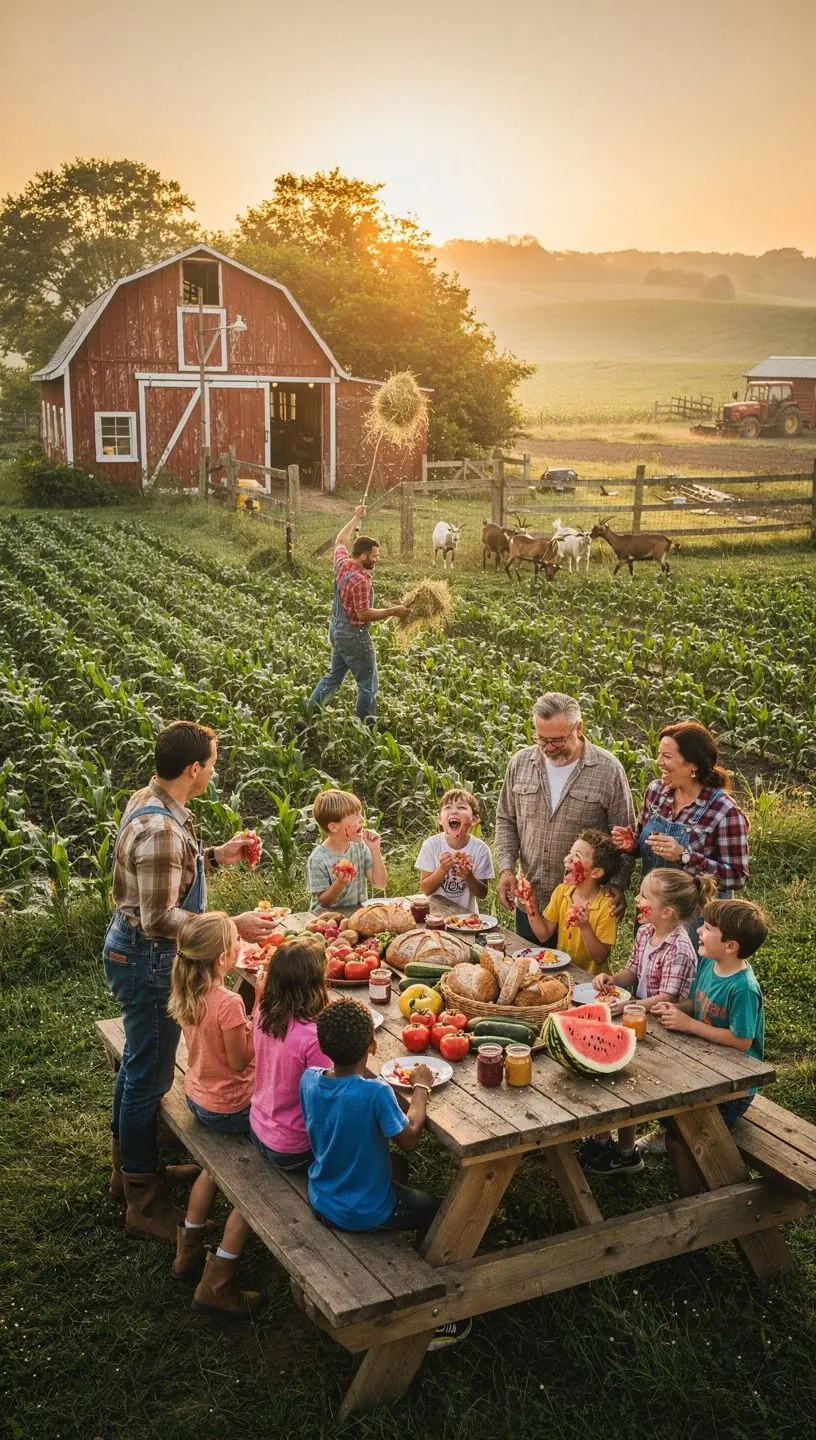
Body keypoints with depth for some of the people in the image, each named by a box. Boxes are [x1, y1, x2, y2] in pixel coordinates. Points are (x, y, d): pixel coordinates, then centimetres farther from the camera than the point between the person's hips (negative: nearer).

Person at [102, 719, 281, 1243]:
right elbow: (160, 919, -28)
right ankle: (145, 1201, 16)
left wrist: (215, 855, 11)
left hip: (132, 950, 10)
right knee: (149, 1076, 2)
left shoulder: (146, 802, 3)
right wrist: (233, 926, -25)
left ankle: (131, 1166, 41)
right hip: (149, 959, -10)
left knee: (139, 1064, 23)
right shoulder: (161, 828, -29)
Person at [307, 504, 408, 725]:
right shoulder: (359, 580, -27)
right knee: (368, 685, 1)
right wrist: (393, 611, -20)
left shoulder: (342, 563, -1)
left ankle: (308, 711, 26)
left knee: (333, 677, 23)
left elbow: (340, 541, 19)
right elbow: (364, 614, -26)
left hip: (337, 632, 9)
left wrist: (356, 519, 23)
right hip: (354, 637, -9)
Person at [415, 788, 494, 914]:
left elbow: (482, 894, -3)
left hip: (466, 913, -2)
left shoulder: (481, 849, -9)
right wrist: (442, 870, -20)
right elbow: (425, 889, -5)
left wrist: (469, 877, -20)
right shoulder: (431, 844, -8)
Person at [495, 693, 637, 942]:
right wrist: (506, 868, -1)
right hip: (529, 902, 3)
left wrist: (618, 884, -13)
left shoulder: (609, 770, -8)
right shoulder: (521, 763, 2)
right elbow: (506, 821, 11)